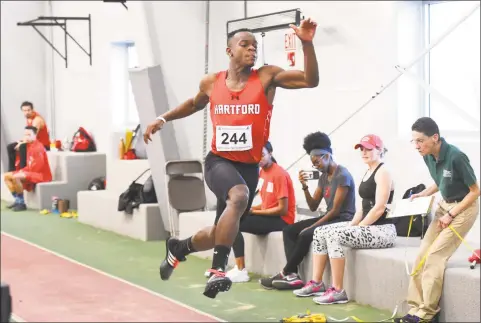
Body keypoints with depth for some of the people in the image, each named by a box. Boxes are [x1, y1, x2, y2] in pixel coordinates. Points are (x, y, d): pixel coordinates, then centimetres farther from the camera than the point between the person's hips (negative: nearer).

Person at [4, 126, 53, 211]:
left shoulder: (38, 147, -17)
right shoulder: (29, 146, 11)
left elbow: (38, 166, -23)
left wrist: (25, 172, -19)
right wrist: (23, 170, -3)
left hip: (41, 175, -10)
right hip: (31, 172, 10)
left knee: (15, 177, -30)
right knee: (7, 176, 8)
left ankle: (21, 203, -19)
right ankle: (17, 200, 3)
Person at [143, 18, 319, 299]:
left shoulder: (267, 77, -5)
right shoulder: (211, 83, 1)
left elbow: (311, 81, -16)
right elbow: (195, 104, 24)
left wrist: (307, 44, -29)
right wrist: (163, 119, 16)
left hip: (249, 166, 2)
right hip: (219, 161, -2)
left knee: (221, 232, 14)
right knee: (239, 196, -36)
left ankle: (179, 248, 46)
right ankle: (219, 269, -31)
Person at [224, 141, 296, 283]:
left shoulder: (279, 174, -16)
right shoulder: (262, 172, 11)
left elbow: (282, 209, -19)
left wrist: (254, 211, -15)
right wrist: (250, 208, -5)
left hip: (282, 220, -9)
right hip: (269, 215, 9)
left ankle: (241, 271, -17)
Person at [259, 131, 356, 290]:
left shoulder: (342, 175, -15)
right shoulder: (323, 177, 13)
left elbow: (336, 210, -19)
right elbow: (313, 207, 12)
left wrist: (311, 227, -18)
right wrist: (305, 187, -4)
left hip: (343, 220, -9)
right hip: (329, 218, 10)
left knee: (306, 235, -29)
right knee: (289, 230, -4)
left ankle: (285, 273, -14)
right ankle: (292, 276, -19)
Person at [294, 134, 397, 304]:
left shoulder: (383, 172, -10)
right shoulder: (368, 172, 18)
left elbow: (379, 208, -19)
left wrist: (358, 227, -17)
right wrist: (352, 225, 4)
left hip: (382, 230, -10)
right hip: (366, 226, 10)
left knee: (335, 235, -28)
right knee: (320, 232, 1)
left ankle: (338, 291, -23)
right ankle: (316, 283, 3)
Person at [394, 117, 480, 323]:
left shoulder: (455, 157, -27)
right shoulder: (429, 156, -5)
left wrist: (451, 215, -16)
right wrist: (424, 194, -3)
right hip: (445, 205, 8)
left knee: (435, 256, -13)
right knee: (422, 255, -1)